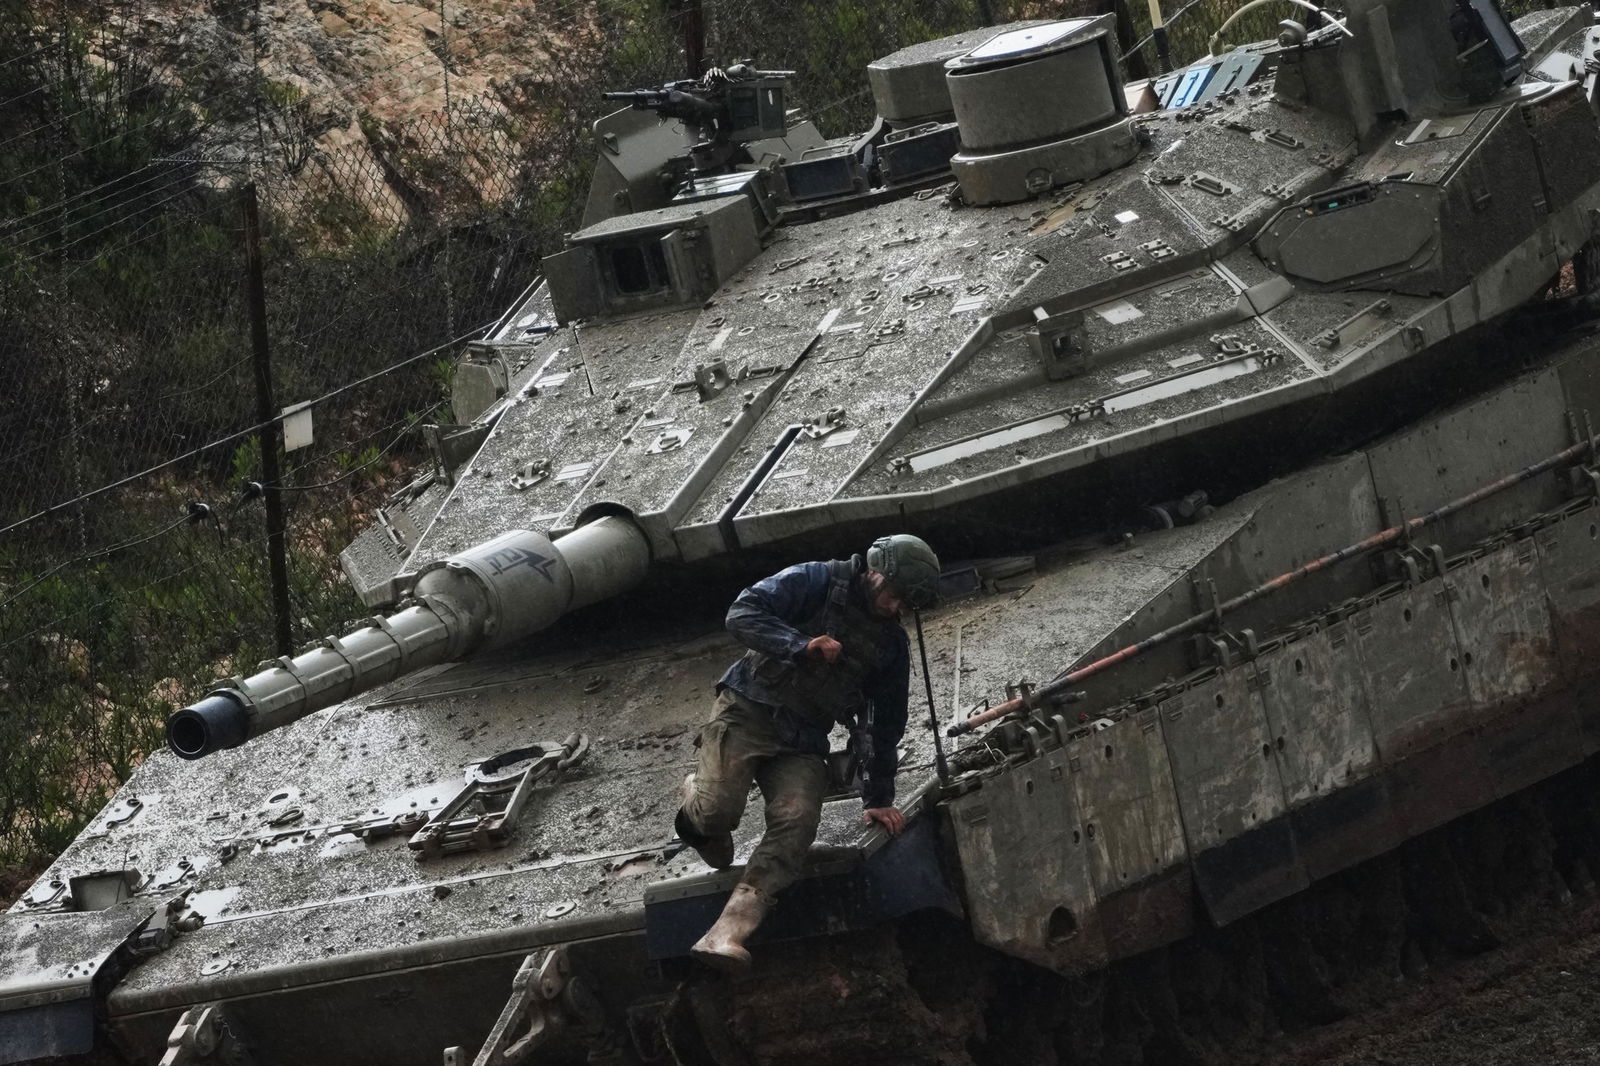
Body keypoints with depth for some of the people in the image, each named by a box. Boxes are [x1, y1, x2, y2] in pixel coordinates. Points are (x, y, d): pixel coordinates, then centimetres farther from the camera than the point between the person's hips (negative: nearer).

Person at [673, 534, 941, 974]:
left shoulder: (892, 644, 13)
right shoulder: (816, 583, -4)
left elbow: (884, 724, 18)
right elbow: (743, 613, -15)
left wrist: (877, 798, 14)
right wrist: (802, 645, -27)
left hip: (804, 742, 4)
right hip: (748, 711, -4)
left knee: (797, 821, -25)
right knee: (718, 810, -26)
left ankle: (728, 932, -38)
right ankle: (697, 796, 16)